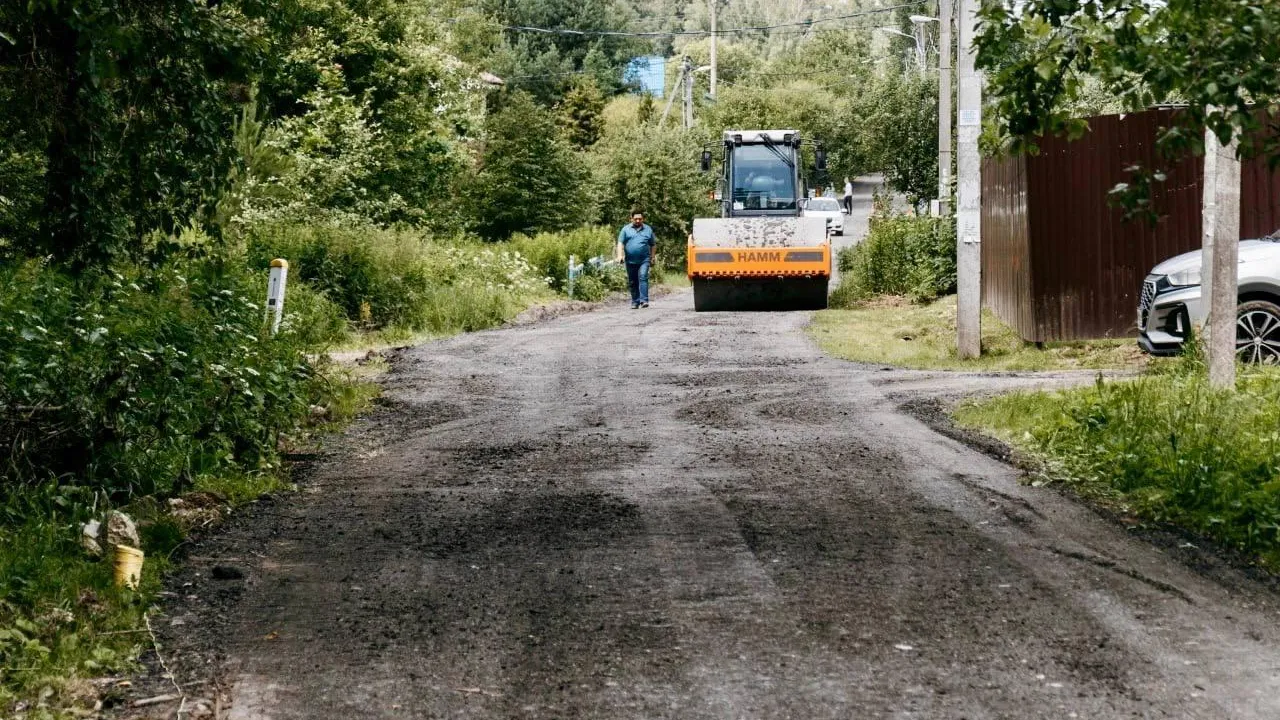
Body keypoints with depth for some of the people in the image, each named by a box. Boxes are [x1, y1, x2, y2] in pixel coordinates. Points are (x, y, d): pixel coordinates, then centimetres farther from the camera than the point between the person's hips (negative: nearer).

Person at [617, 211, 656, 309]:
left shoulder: (648, 230, 10)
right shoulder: (626, 229, 7)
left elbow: (653, 245, 16)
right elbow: (620, 243, 2)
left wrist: (652, 258, 10)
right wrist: (620, 255, -11)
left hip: (644, 260, -1)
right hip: (630, 261, 1)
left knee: (643, 278, -18)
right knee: (632, 282, 6)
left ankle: (644, 300, -21)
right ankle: (635, 302, 14)